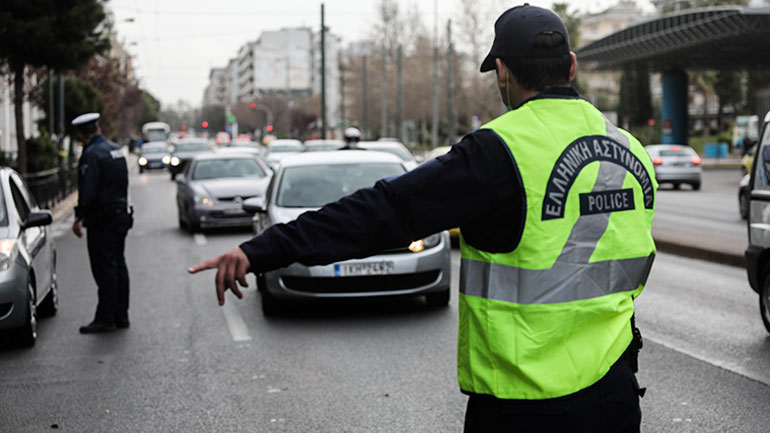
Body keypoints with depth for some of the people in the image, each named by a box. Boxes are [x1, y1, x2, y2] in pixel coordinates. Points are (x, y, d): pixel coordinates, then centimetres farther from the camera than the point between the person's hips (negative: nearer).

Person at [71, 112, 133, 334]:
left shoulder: (92, 154, -15)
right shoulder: (117, 149, 11)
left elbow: (87, 191, -20)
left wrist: (79, 218, -16)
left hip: (102, 221, -8)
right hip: (121, 215, 8)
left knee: (104, 269, -6)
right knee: (118, 266, 12)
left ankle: (105, 318, -4)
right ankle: (121, 316, 16)